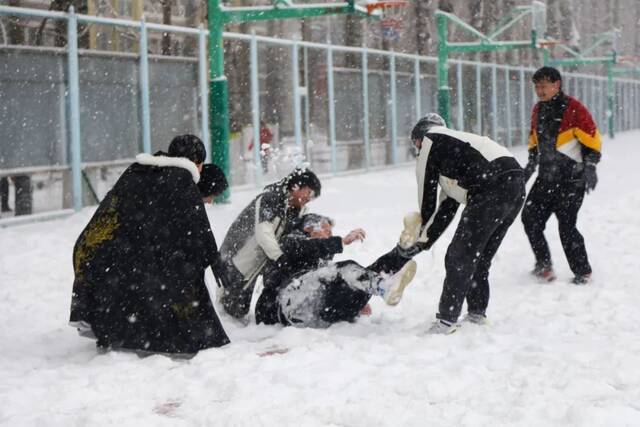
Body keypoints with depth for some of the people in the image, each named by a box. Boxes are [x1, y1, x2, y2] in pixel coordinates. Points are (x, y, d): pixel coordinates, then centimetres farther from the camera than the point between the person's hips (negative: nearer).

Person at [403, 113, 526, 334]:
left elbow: (426, 193, 14)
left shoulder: (431, 140, 11)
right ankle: (477, 313, 27)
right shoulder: (455, 142, 35)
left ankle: (446, 320, 0)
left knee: (460, 256, -1)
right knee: (481, 256, 21)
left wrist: (423, 234, 30)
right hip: (517, 184, 9)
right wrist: (423, 240, 29)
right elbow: (447, 207, 31)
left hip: (492, 189, -9)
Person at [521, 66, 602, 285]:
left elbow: (592, 139, -12)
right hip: (546, 177, 7)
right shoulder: (538, 110, 10)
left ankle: (583, 272, 8)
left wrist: (590, 167, -17)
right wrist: (531, 164, 19)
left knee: (566, 226, -8)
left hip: (571, 179, -7)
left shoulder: (574, 109, -13)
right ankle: (543, 264, 10)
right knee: (530, 217, -2)